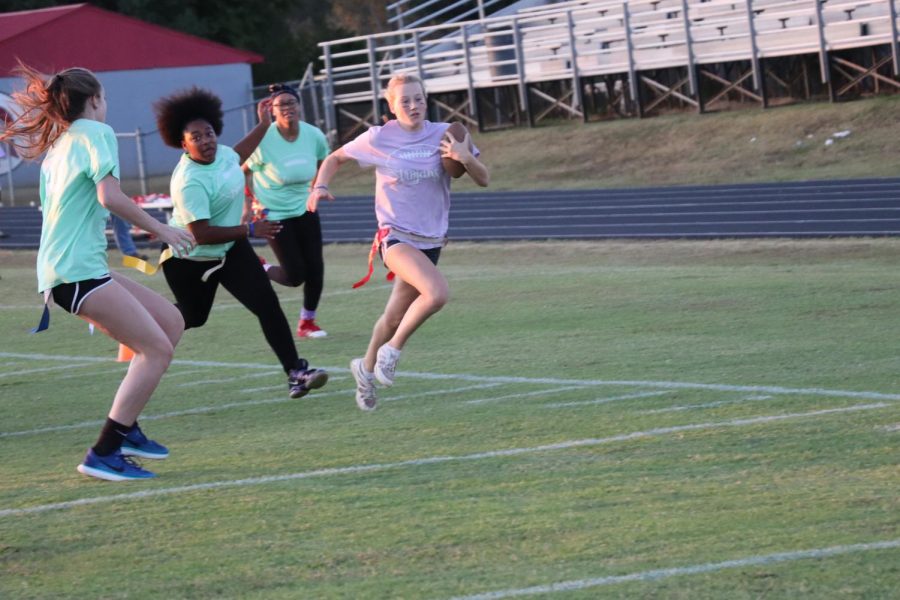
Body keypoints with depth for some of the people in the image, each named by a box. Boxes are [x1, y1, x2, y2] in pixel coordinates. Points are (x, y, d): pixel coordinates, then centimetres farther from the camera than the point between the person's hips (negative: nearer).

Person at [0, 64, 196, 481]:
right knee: (157, 349, -12)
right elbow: (110, 196, -17)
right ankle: (104, 454, -15)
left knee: (171, 322, 14)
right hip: (77, 271, -10)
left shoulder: (57, 143, 22)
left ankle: (125, 428, 12)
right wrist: (161, 230, -10)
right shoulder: (95, 132, -5)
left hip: (62, 269, 10)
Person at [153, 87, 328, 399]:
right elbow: (201, 234, -35)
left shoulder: (219, 152, -8)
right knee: (193, 316, 14)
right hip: (189, 260, -6)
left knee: (267, 305, -9)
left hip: (229, 249, 6)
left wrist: (264, 124, 22)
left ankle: (296, 373, -12)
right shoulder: (189, 182, -34)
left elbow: (236, 156, 19)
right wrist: (250, 230, -32)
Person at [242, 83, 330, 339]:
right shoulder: (264, 141, -21)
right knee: (294, 275, -7)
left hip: (305, 210, 4)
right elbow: (243, 172, -9)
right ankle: (260, 271, 26)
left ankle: (307, 322, 19)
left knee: (315, 267, -1)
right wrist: (250, 204, -14)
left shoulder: (314, 136, -9)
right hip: (275, 213, -4)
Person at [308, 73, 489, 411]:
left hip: (430, 240, 4)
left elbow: (483, 180, 1)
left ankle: (366, 368, 39)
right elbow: (335, 158, 11)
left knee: (395, 316, 12)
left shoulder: (445, 135, 1)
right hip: (395, 236, -4)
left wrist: (466, 158, -19)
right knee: (437, 293, -29)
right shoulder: (378, 139, -4)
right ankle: (392, 350, -9)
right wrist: (320, 186, -7)